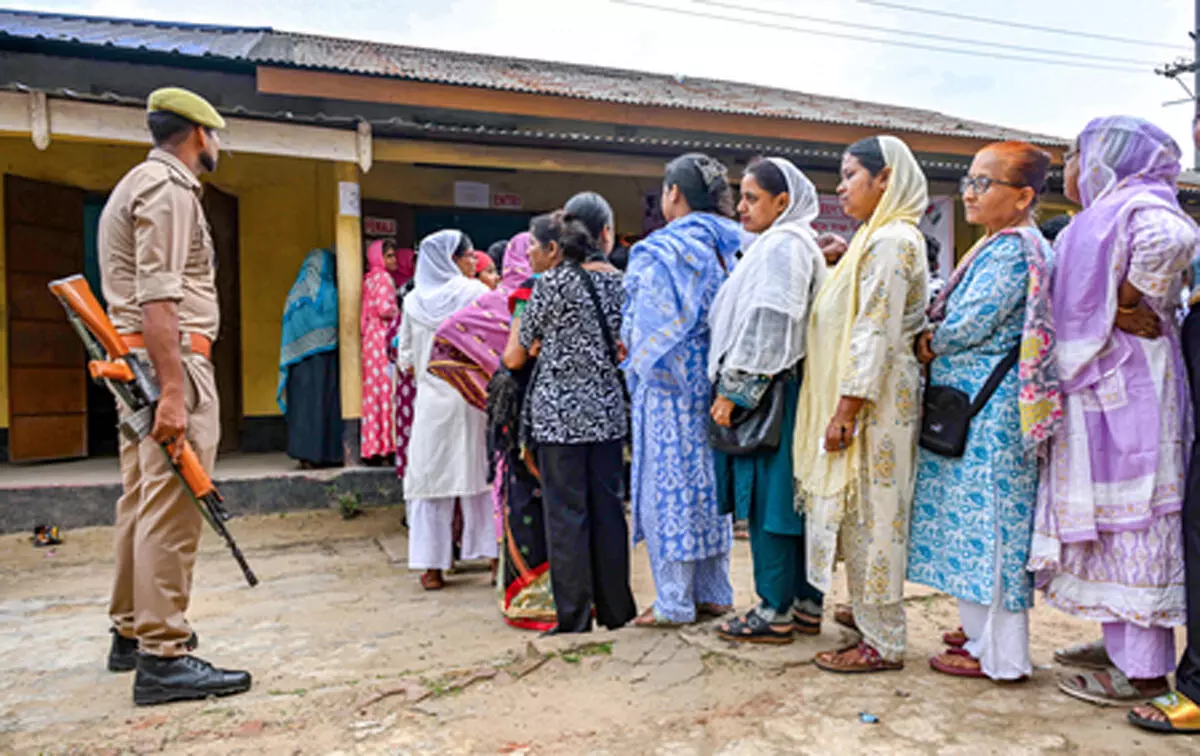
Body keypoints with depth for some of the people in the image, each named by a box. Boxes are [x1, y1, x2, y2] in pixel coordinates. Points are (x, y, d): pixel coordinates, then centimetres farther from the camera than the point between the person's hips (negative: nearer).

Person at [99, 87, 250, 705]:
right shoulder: (168, 186, -7)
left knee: (141, 502, 15)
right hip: (169, 359, -11)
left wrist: (162, 380, 16)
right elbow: (159, 295, -19)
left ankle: (131, 632, 26)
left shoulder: (137, 184, 25)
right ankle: (162, 658, -7)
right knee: (171, 508, -10)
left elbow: (140, 288, 20)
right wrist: (172, 390, -25)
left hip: (138, 361, 11)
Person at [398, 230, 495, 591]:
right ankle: (493, 554, 13)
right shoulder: (475, 293, -4)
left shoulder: (414, 300, 6)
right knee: (481, 473, 7)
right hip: (472, 396, -2)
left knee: (431, 477, 6)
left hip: (431, 401, 2)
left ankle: (432, 566, 9)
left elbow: (406, 357, 10)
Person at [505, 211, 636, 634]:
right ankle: (616, 609, 22)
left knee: (566, 514, 1)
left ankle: (574, 618, 8)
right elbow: (625, 348, 13)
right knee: (608, 508, 12)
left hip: (560, 411, -5)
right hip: (607, 409, 6)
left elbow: (517, 357, -2)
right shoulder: (615, 279, 7)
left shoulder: (553, 282, -8)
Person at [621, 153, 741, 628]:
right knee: (710, 481, 14)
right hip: (721, 384, 7)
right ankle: (714, 593, 23)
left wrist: (635, 357, 2)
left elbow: (646, 327, -16)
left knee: (669, 484, 1)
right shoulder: (735, 246, 6)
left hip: (673, 387, -7)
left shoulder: (658, 252, -13)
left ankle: (674, 603, 8)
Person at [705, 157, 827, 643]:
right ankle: (806, 605, 22)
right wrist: (733, 386, 20)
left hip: (768, 391, -10)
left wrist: (733, 390, -18)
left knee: (768, 499, -3)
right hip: (780, 389, 10)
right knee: (793, 499, 13)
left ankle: (774, 613, 7)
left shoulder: (782, 245, -12)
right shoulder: (789, 244, 20)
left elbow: (768, 326, -20)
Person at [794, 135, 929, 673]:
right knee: (861, 510, 16)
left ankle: (883, 644, 7)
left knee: (871, 512, -3)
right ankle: (870, 613, 30)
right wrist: (840, 407, 16)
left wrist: (845, 411, -22)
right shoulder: (877, 237, 19)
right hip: (868, 397, 10)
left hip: (875, 398, -10)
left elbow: (876, 334, -21)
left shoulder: (891, 240, -14)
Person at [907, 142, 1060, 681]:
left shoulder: (1012, 249, -14)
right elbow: (949, 316, 16)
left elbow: (970, 325, -20)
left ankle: (1000, 655, 9)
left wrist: (927, 345, -2)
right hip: (968, 406, 10)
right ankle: (980, 629, 29)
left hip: (990, 410, -10)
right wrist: (932, 341, -3)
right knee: (974, 519, 16)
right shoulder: (997, 246, 17)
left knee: (989, 521, -3)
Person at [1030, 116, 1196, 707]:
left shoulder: (1137, 203, -10)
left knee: (1132, 521, -4)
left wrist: (1133, 301, -22)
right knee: (1109, 522, 14)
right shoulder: (1097, 217, 19)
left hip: (1126, 388, -9)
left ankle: (1143, 671, 6)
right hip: (1096, 389, 9)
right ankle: (1122, 643, 25)